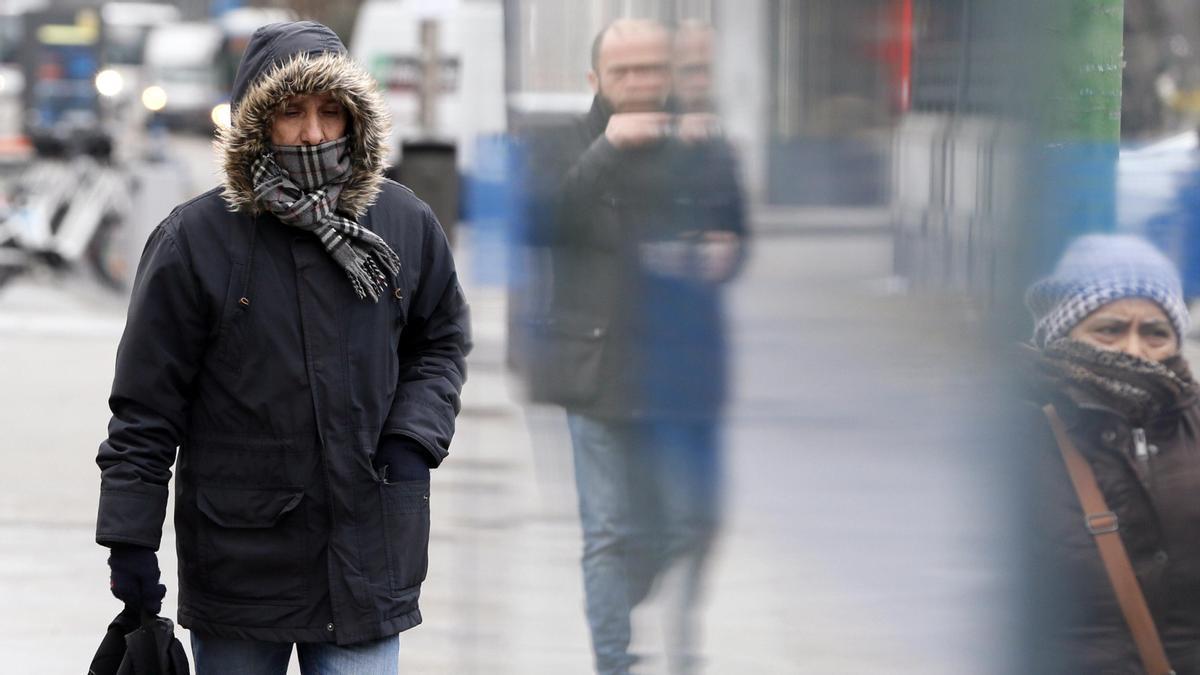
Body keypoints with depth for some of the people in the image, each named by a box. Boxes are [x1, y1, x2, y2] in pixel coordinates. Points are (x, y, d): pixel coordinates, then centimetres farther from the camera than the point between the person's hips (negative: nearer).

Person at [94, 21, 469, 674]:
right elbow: (145, 407, -4)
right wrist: (129, 541, -5)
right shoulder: (194, 240, -7)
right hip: (238, 565, -1)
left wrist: (414, 437, 0)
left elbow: (442, 342, 18)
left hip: (367, 564, 2)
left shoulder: (407, 225, 2)